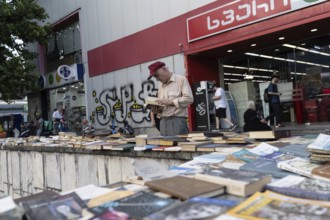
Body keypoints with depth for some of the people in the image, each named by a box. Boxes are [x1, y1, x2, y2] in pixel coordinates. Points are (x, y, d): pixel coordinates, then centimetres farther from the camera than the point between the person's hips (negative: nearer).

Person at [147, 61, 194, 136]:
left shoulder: (181, 79, 2)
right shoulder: (161, 85, 20)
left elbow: (189, 98, -8)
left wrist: (170, 101, -13)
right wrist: (156, 109, 2)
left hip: (178, 120, -5)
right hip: (163, 121, 5)